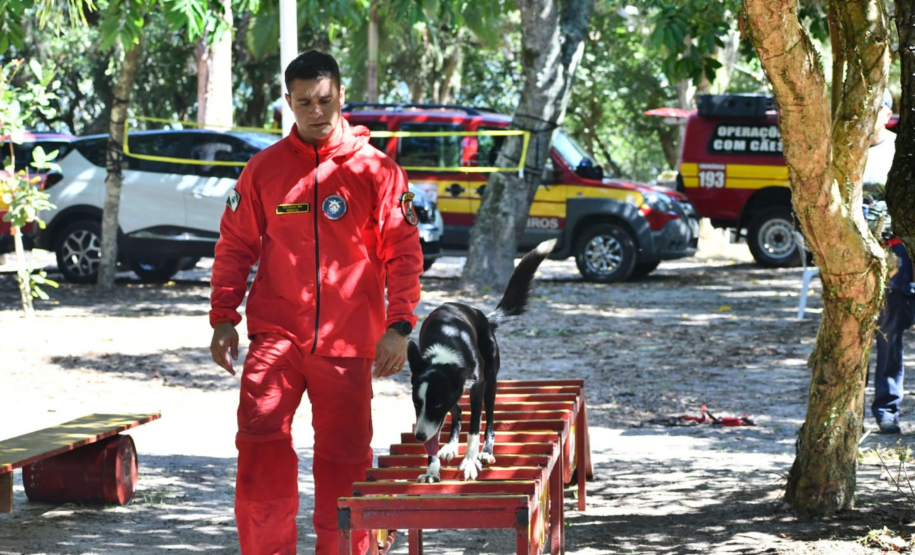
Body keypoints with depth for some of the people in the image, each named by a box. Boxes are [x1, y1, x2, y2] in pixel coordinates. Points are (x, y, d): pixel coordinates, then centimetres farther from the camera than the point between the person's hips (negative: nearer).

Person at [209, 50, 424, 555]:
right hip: (275, 336, 1)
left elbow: (403, 252, 1)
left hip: (348, 342, 0)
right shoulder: (264, 168, 6)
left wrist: (399, 326, -8)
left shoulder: (374, 168, 1)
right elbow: (234, 247, 11)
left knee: (344, 456, 5)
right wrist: (223, 319, 3)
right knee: (260, 440, -12)